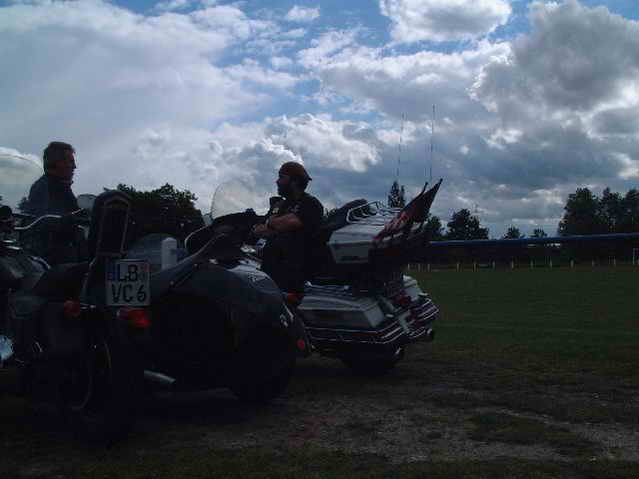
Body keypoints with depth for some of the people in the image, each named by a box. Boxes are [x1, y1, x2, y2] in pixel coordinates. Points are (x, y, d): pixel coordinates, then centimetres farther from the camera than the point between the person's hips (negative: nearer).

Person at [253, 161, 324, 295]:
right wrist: (280, 227, 0)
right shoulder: (278, 205, 24)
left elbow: (290, 222, -14)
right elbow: (257, 231, 17)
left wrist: (271, 222, 6)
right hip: (269, 266, 6)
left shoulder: (310, 204, 1)